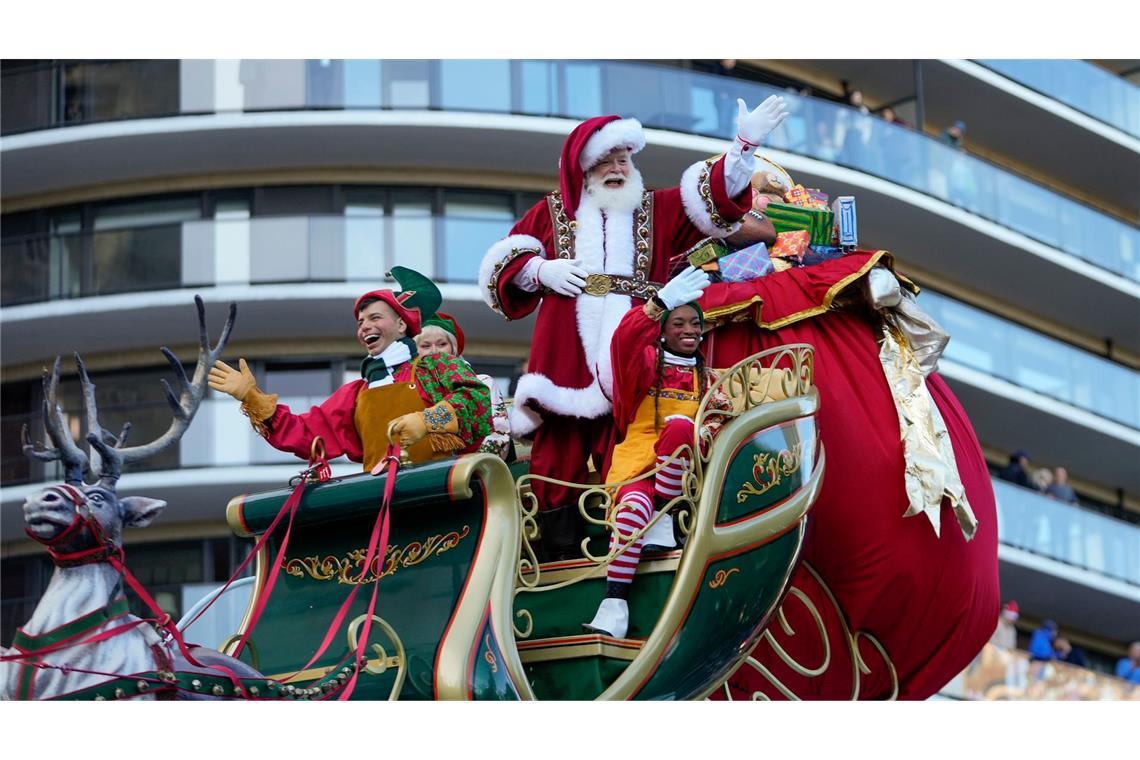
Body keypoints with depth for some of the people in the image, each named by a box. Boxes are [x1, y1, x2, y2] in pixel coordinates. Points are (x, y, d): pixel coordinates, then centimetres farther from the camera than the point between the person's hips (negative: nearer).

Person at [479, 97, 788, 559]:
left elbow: (712, 196, 6)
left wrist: (744, 145, -7)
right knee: (558, 454, -4)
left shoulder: (658, 211, 19)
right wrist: (541, 270, -4)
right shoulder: (553, 212, 17)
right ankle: (559, 561, -2)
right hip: (565, 358, 0)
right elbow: (503, 261, 15)